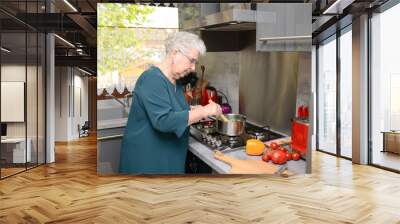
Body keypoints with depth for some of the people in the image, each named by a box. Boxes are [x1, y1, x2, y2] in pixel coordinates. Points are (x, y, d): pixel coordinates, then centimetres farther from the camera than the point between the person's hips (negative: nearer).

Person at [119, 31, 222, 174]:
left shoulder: (174, 81, 8)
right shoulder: (152, 79, -21)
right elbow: (163, 121, -30)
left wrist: (196, 111, 1)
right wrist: (203, 111, -25)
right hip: (147, 158, -9)